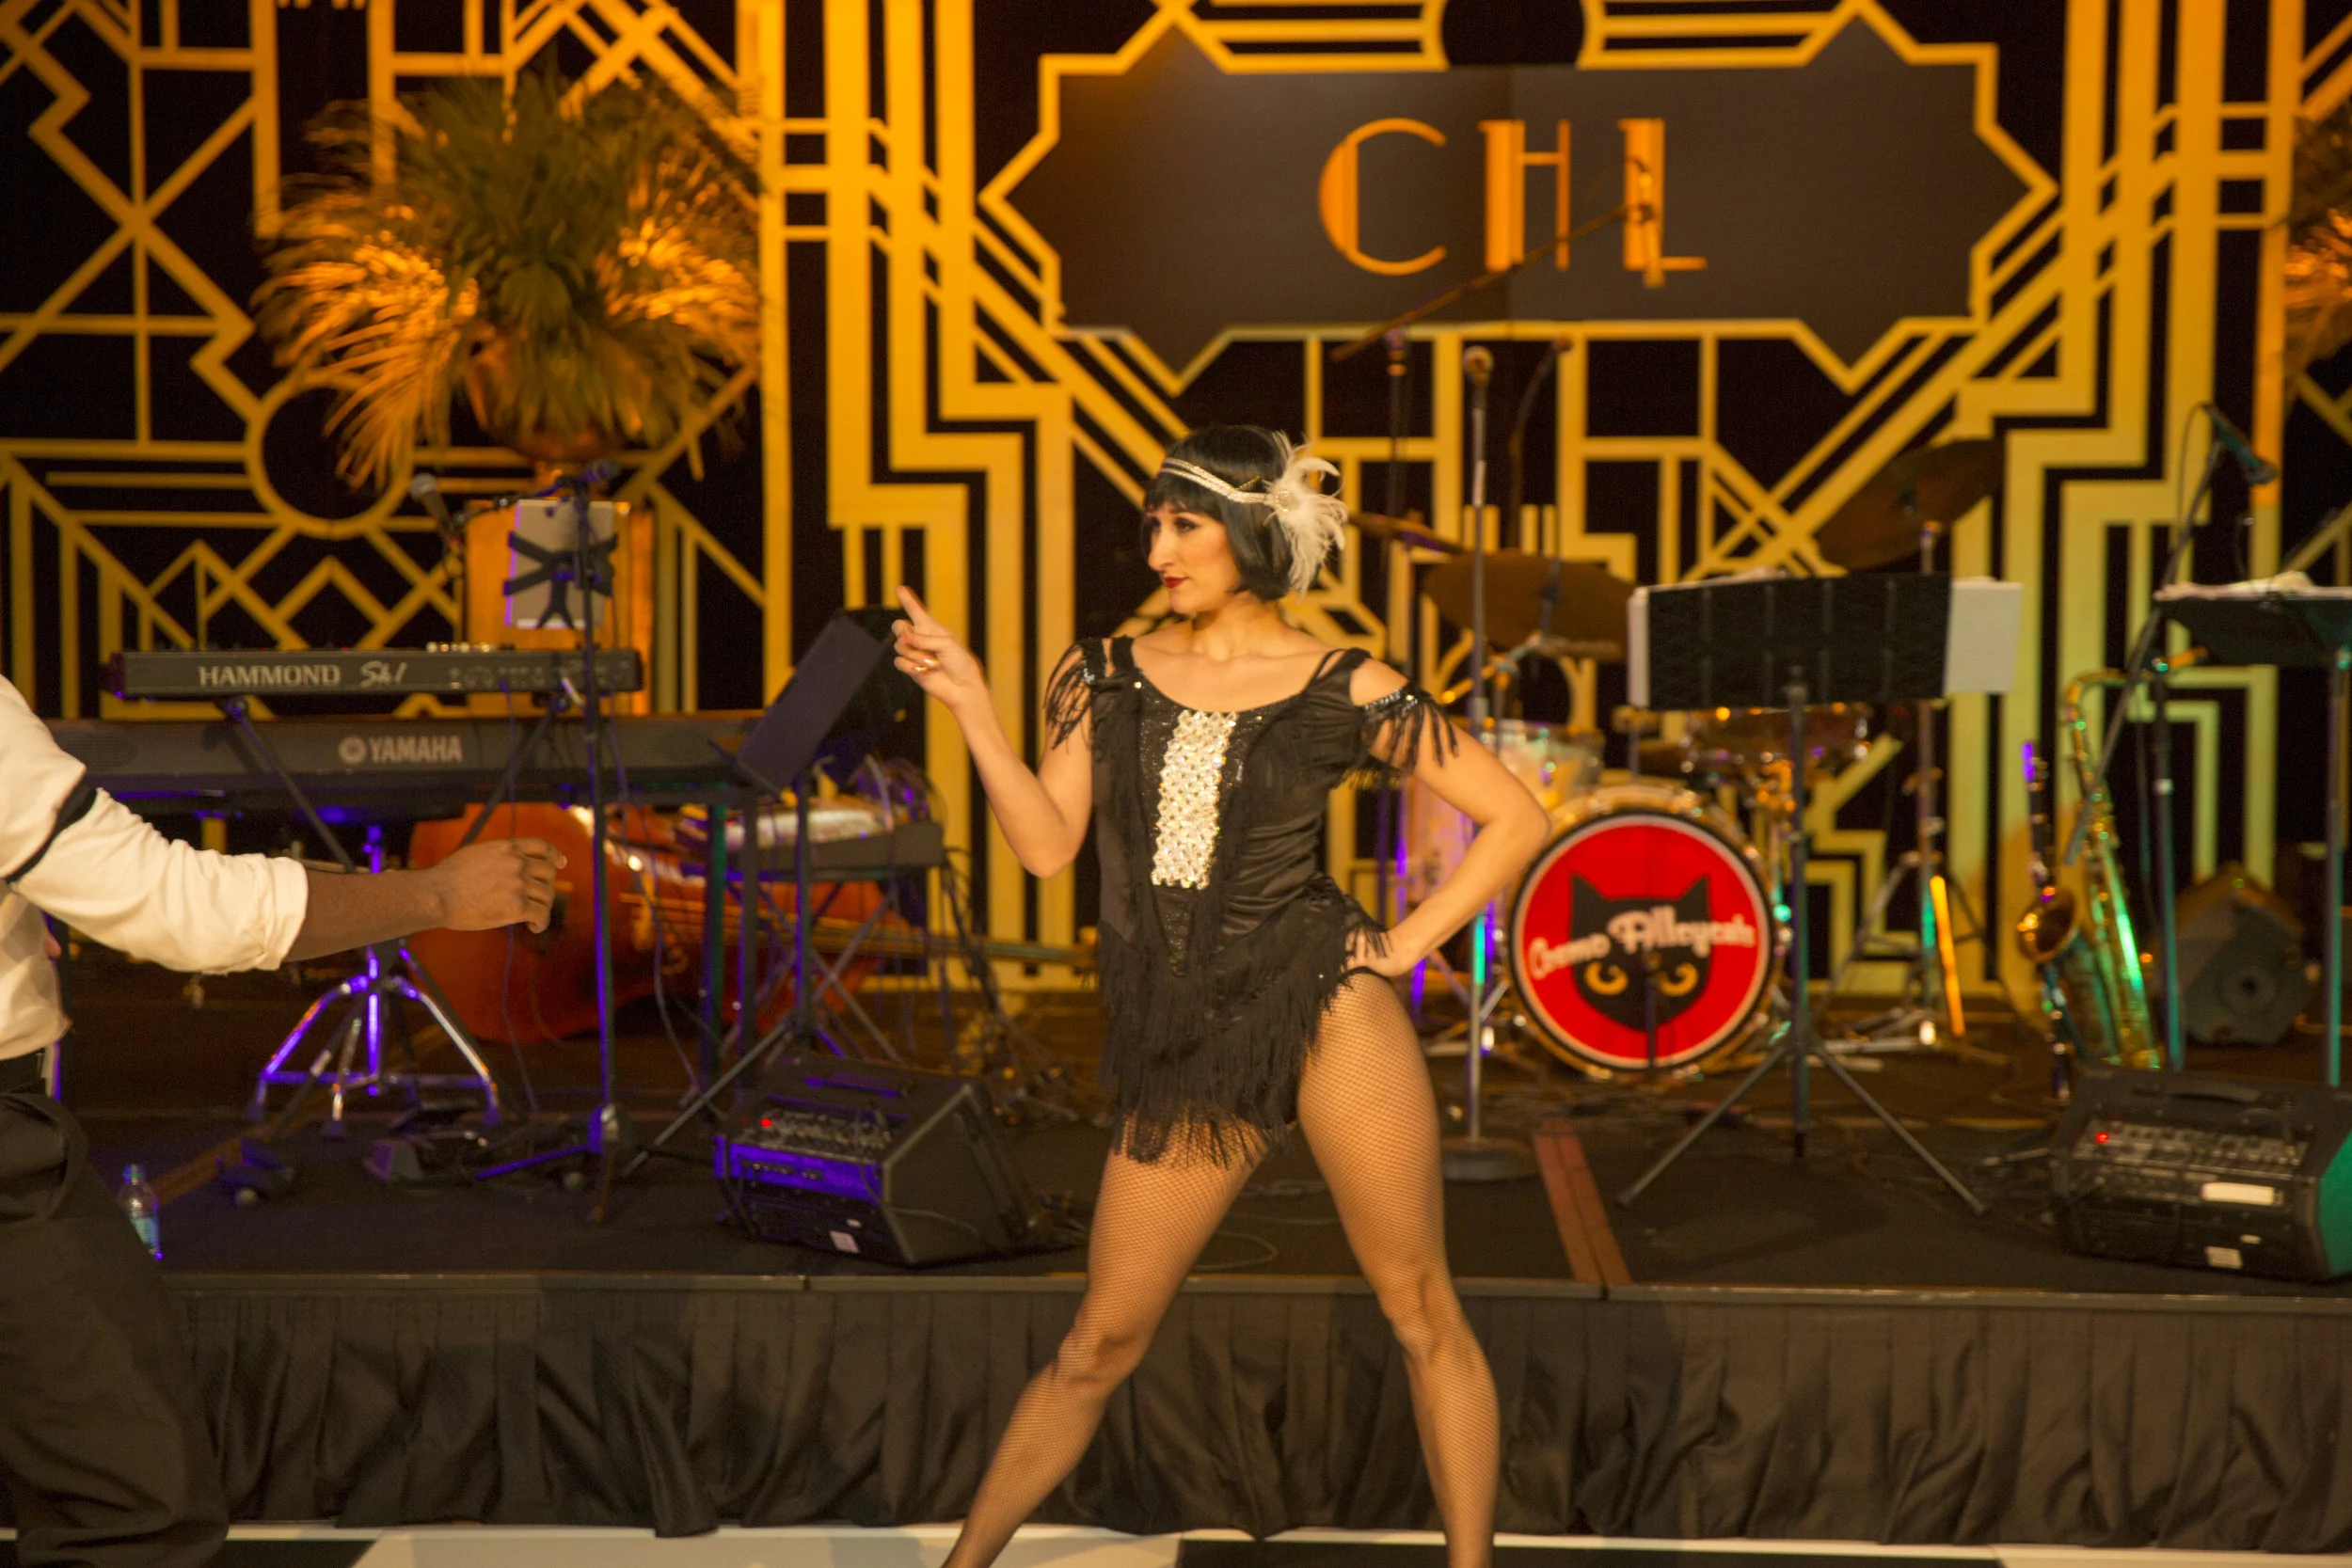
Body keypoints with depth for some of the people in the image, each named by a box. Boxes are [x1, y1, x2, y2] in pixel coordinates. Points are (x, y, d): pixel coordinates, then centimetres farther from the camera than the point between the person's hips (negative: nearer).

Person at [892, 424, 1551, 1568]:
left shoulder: (1344, 694, 0)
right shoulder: (1107, 677, 9)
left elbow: (1517, 820, 4)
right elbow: (1046, 843, 0)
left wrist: (1409, 943, -3)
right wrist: (970, 705, -6)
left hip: (1323, 1010, -2)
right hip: (1178, 1058, 3)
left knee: (1422, 1313, 2)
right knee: (1098, 1344, 8)